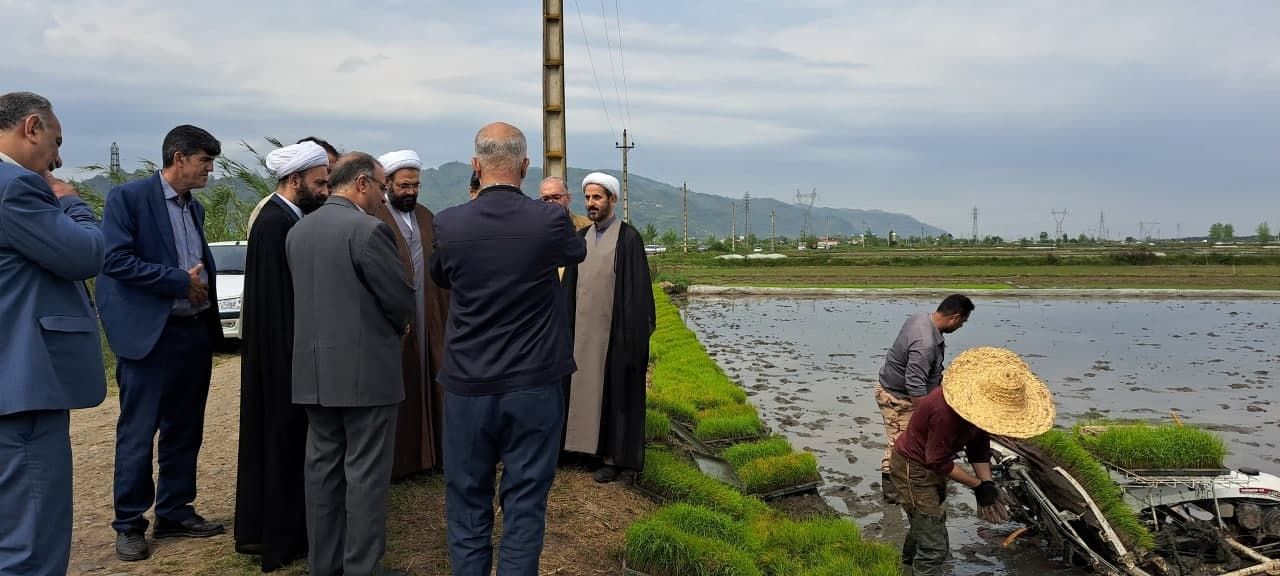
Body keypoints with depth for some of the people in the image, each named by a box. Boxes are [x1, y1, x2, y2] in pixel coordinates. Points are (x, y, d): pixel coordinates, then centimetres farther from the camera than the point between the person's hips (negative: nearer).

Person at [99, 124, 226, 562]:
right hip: (149, 333, -7)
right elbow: (116, 260, -17)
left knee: (185, 430, 13)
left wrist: (203, 282, 2)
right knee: (138, 433, 1)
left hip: (195, 331, 7)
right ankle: (129, 525, 12)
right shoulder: (128, 197, -8)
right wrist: (181, 281, -16)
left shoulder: (195, 207, 15)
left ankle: (174, 513, 24)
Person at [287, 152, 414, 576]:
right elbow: (402, 297, -13)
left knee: (322, 465, 14)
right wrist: (400, 325, 10)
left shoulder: (298, 231, 9)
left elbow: (309, 293, 13)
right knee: (366, 472, 1)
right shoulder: (368, 230, -15)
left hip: (314, 368, 7)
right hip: (366, 368, -7)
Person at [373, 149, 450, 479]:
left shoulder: (427, 217, 12)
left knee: (428, 384, 11)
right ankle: (397, 459, 12)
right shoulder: (375, 219, -8)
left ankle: (429, 450, 22)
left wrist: (446, 309, 7)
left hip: (429, 317, 6)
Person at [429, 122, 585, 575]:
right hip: (534, 386, -1)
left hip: (467, 388, 1)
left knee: (467, 505, 13)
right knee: (525, 504, 8)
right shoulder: (550, 220, -10)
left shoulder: (448, 224, -7)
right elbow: (577, 251, 13)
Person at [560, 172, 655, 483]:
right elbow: (570, 285, 13)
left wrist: (634, 332, -14)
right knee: (585, 387, 8)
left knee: (614, 390, 1)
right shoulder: (581, 238, 10)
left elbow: (637, 287, -10)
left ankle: (613, 456, 8)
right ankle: (590, 443, 18)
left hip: (614, 329, -5)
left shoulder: (628, 237, -7)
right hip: (583, 329, 6)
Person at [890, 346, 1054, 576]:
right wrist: (979, 486, -21)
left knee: (924, 522, 33)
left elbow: (978, 445, -2)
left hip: (932, 464, 9)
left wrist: (987, 484, -14)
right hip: (913, 467, -9)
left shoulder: (980, 403, -12)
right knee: (934, 547, -9)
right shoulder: (946, 411, -39)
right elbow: (938, 462, -30)